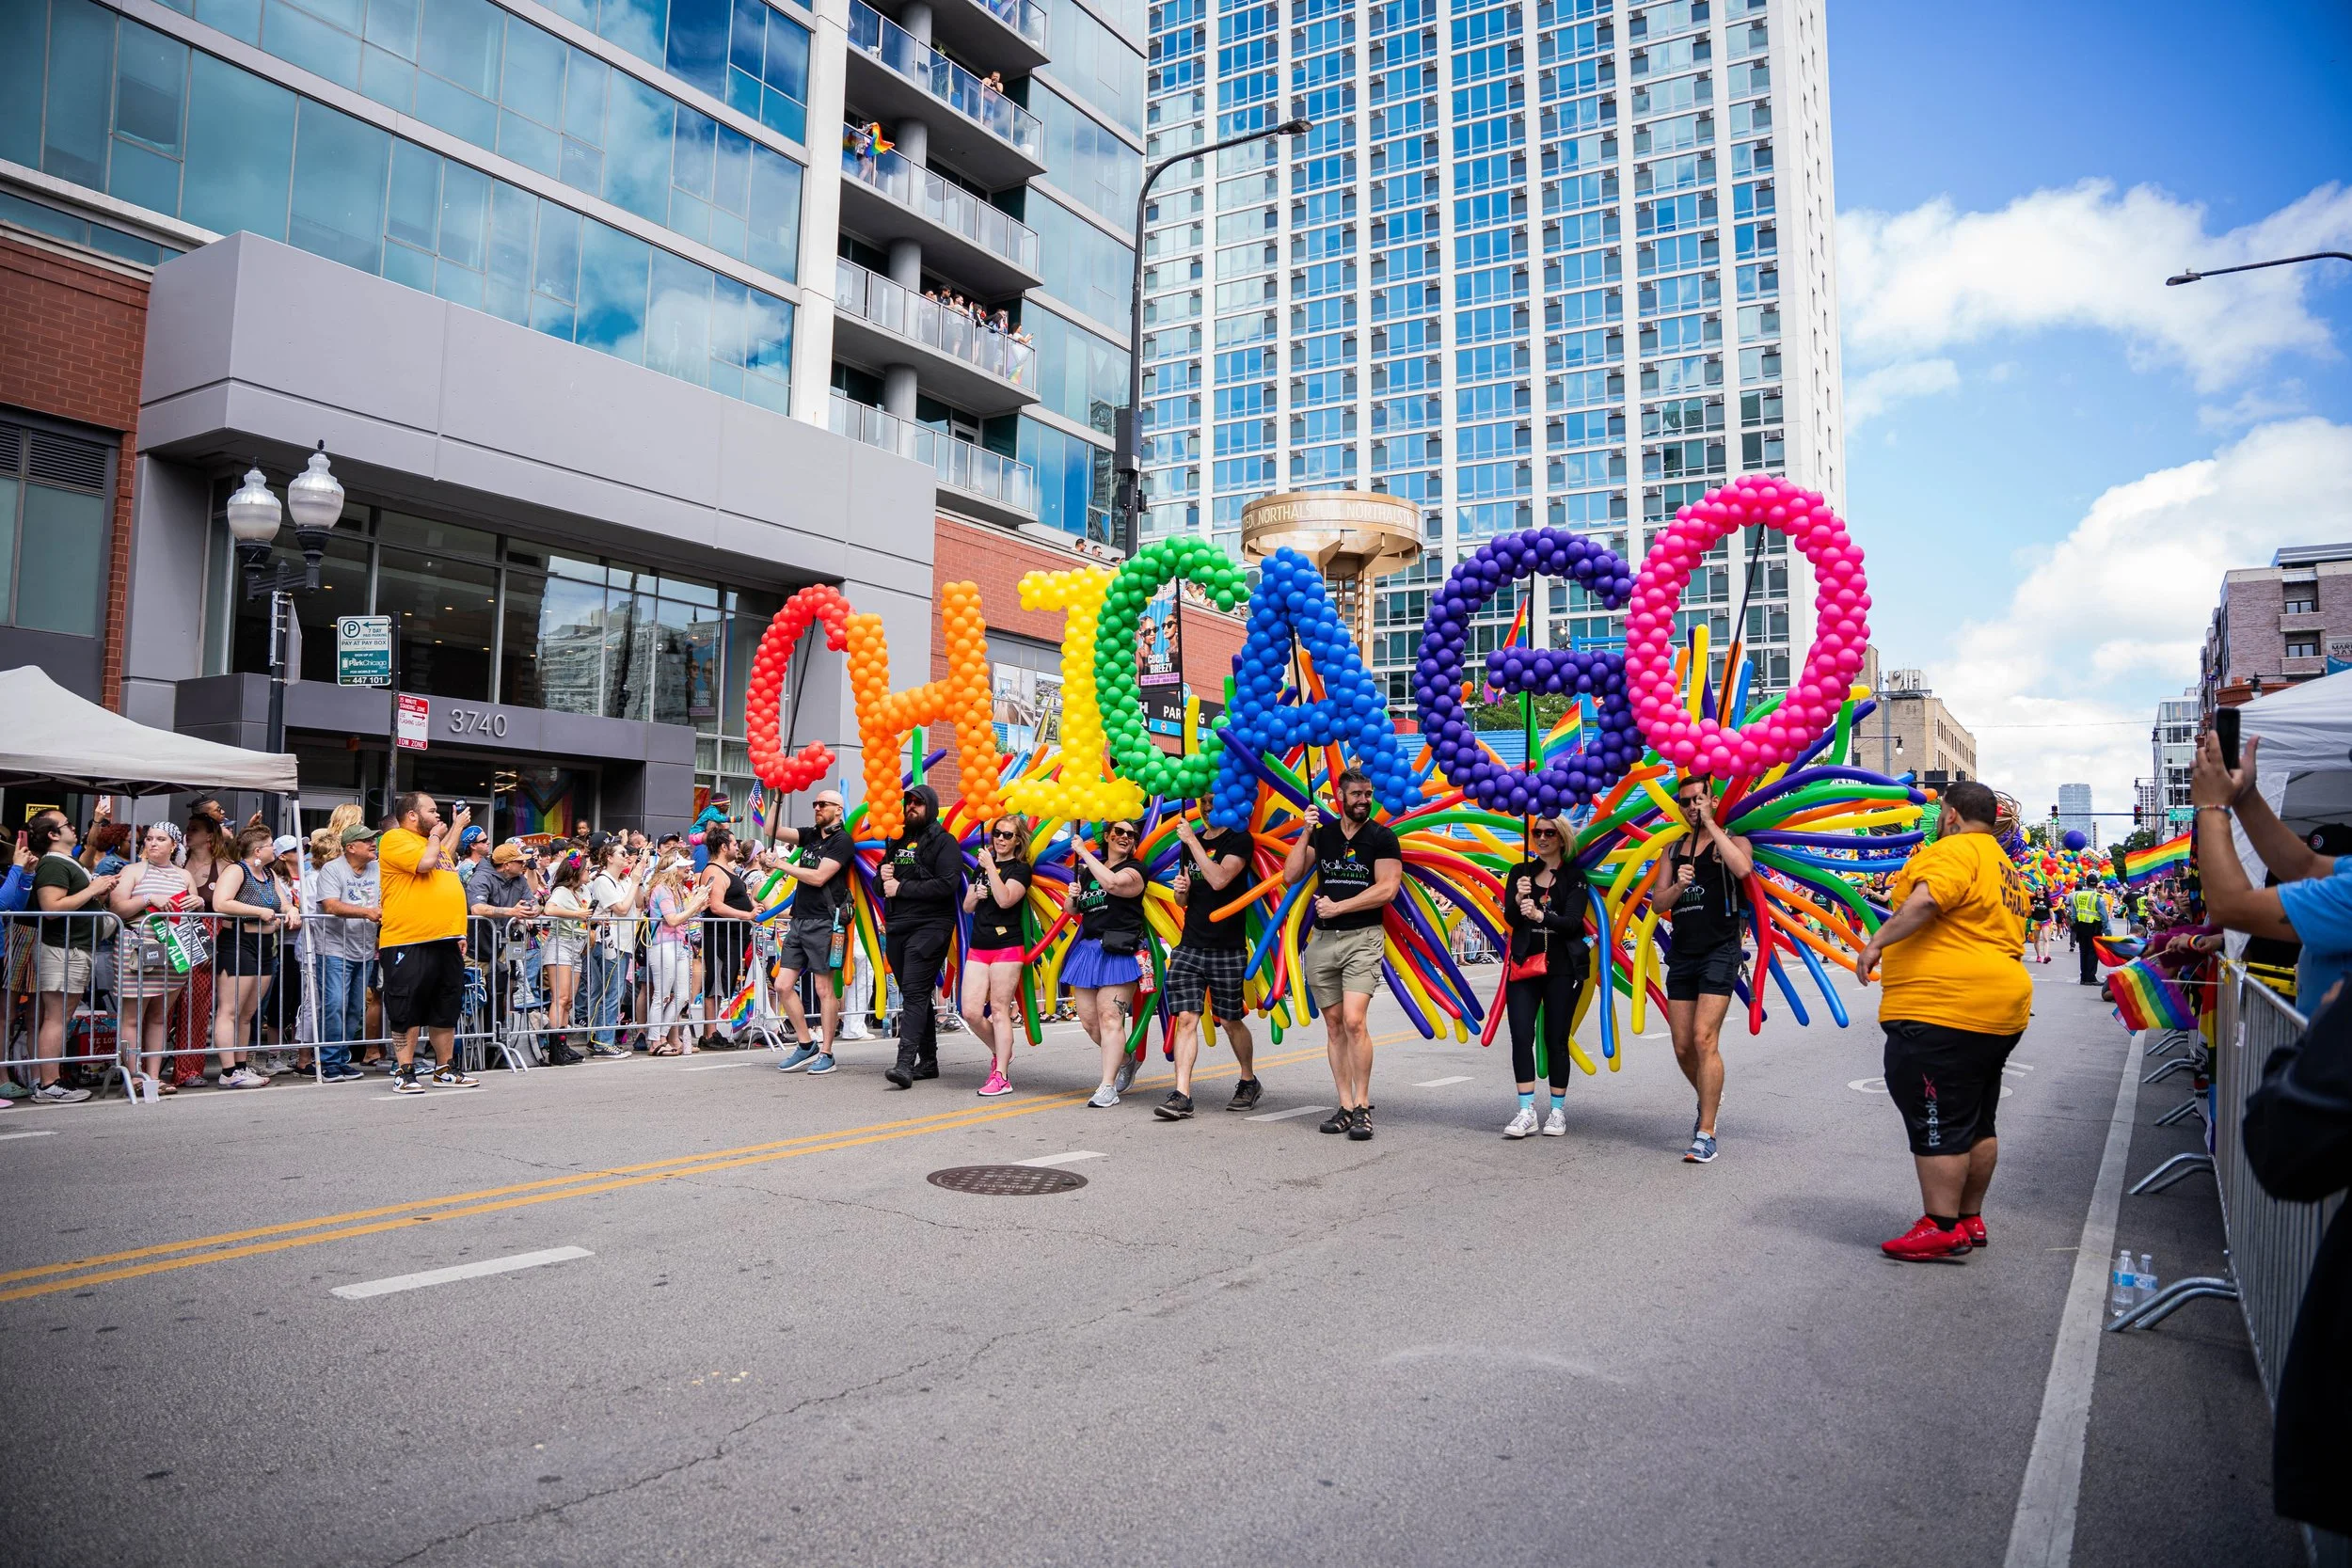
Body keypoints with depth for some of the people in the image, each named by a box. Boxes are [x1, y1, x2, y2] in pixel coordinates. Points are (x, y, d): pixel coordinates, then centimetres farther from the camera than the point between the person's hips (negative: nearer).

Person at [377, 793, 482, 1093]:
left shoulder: (433, 842, 22)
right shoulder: (395, 839, -5)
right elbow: (425, 863, -21)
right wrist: (434, 836, -5)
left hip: (446, 942, 8)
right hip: (408, 942, -8)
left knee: (446, 1010, 12)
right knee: (407, 1011, -3)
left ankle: (446, 1069, 20)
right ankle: (404, 1072, 3)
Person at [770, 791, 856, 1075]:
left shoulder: (842, 841, -6)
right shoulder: (811, 835, 16)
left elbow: (818, 877, -15)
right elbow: (773, 830, 13)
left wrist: (781, 865, -9)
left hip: (823, 922, -8)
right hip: (799, 920, 8)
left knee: (825, 990, -3)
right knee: (783, 985, 6)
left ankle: (826, 1054, 4)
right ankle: (806, 1045, 16)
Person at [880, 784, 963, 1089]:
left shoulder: (944, 841, -2)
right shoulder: (897, 841, 20)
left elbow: (947, 885, -16)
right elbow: (882, 887, 24)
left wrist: (902, 888, -13)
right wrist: (883, 877, 0)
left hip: (929, 928, -7)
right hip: (897, 929, 7)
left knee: (914, 993, -17)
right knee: (918, 995, 11)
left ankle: (905, 1063, -25)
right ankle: (928, 1061, 19)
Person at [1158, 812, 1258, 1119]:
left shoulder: (1239, 840, -4)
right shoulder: (1190, 842, 14)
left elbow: (1219, 879, -22)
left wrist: (1192, 840, -17)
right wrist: (1181, 890, -2)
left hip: (1227, 950, -4)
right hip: (1189, 946, 5)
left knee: (1230, 1021, 7)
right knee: (1186, 1018, -6)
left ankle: (1249, 1082, 29)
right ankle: (1181, 1095, -7)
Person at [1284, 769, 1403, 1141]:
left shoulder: (1382, 838, 1)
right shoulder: (1322, 834, 12)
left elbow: (1386, 889, -9)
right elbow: (1290, 876, 4)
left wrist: (1338, 907, -9)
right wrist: (1306, 833, -3)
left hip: (1363, 938, -4)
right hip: (1322, 941, 4)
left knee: (1354, 1020, -17)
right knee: (1334, 1024, 5)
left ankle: (1362, 1108, -9)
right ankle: (1345, 1106, 11)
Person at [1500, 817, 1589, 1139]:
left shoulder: (1574, 877, 2)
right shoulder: (1520, 872, 9)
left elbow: (1573, 921, -11)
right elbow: (1510, 918, 0)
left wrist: (1540, 915, -28)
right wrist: (1519, 899, -21)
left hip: (1562, 967, -2)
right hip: (1524, 964, 2)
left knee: (1556, 1038, 3)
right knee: (1521, 1036, -7)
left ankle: (1558, 1110, 14)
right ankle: (1526, 1111, -4)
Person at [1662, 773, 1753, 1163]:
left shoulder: (1733, 841, 3)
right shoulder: (1673, 850, 16)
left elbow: (1742, 868, -22)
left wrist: (1710, 824, -14)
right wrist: (1678, 887, -10)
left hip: (1720, 951, -5)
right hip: (1682, 954, 5)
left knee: (1704, 1039, -16)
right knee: (1682, 1047, 7)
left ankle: (1706, 1135, -12)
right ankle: (1709, 1098, 37)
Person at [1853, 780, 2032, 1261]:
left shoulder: (1954, 850, -11)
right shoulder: (2006, 869, 21)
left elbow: (1927, 900, -29)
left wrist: (1876, 942, -25)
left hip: (1941, 1010, -11)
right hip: (1998, 1009, 11)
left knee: (1937, 1123, -5)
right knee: (1976, 1123, 16)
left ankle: (1942, 1228, -2)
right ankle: (1971, 1220, 24)